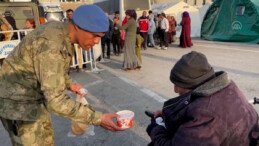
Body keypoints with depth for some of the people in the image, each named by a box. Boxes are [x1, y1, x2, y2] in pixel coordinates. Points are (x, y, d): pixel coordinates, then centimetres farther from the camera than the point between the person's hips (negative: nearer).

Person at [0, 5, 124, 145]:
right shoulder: (51, 44, -32)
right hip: (18, 104, -9)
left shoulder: (59, 31, -2)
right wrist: (98, 118, -31)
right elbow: (56, 101, -33)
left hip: (35, 98, 9)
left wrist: (69, 84, 4)